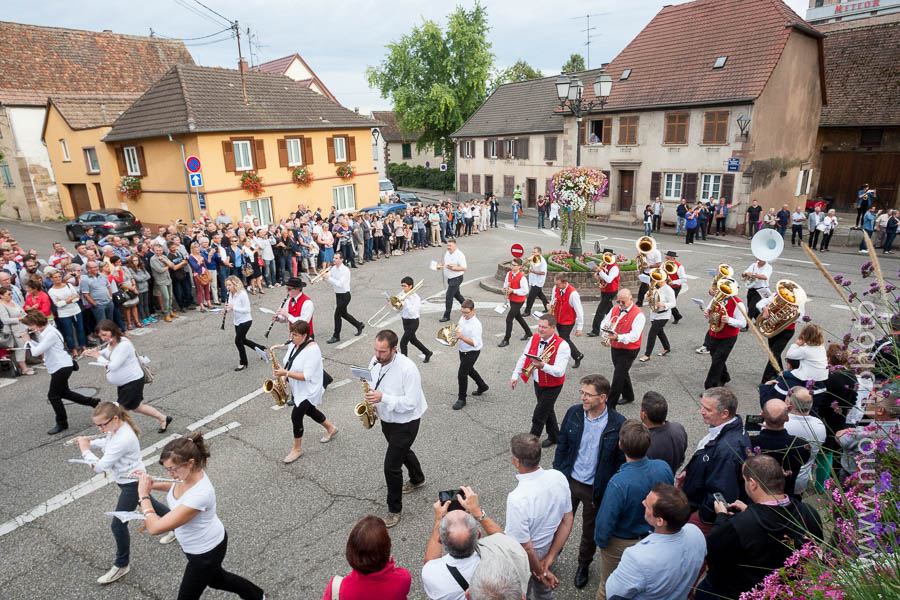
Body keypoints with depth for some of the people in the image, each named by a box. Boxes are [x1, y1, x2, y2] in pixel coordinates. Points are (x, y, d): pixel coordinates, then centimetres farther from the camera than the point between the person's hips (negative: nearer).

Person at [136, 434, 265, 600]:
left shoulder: (200, 494, -40)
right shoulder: (190, 473, -15)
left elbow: (155, 528, -37)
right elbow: (180, 487, 13)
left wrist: (143, 494, -25)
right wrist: (152, 485, -4)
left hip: (206, 552, -9)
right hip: (207, 543, 9)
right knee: (215, 578, 31)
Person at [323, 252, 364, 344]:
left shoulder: (345, 270, -20)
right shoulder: (334, 268, 3)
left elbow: (340, 284, -28)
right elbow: (328, 277, 3)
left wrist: (329, 278, -31)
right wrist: (324, 276, -18)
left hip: (344, 295, -8)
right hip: (337, 295, 8)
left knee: (337, 315, -5)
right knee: (343, 314, 19)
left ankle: (336, 336, 9)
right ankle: (359, 325, 38)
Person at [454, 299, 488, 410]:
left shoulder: (476, 324, -27)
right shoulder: (462, 318, -3)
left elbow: (475, 343, -30)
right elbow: (459, 328, 16)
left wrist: (461, 337, -37)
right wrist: (455, 334, -5)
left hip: (472, 352, -9)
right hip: (462, 350, 9)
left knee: (462, 374, -6)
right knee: (469, 370, 27)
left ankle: (461, 399, 12)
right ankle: (482, 386, 51)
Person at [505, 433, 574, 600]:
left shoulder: (517, 499, -38)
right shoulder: (559, 477, -20)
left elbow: (525, 547, -27)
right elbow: (568, 521, -9)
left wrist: (541, 571, -10)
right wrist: (550, 557, -5)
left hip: (528, 560, -4)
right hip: (550, 550, 5)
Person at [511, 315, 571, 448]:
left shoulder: (562, 346, -25)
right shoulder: (534, 338, -6)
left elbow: (559, 371, -31)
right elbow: (523, 358, 2)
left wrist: (542, 365, -45)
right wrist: (515, 375, -1)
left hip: (552, 386, -6)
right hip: (538, 382, 6)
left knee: (538, 416, 0)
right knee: (547, 410, 24)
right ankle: (554, 436, 44)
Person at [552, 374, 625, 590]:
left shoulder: (618, 424, -20)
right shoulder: (573, 413, -11)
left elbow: (621, 461, -11)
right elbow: (562, 446, 1)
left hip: (596, 489, -2)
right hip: (569, 481, 2)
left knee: (590, 531, 20)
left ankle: (584, 565, 47)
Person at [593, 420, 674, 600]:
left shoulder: (618, 483, -40)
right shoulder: (664, 468, -23)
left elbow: (605, 521, -26)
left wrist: (600, 541, -5)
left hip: (621, 544, -5)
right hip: (653, 538, 5)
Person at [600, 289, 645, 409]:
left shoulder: (638, 315, -17)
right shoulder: (615, 309, 4)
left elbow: (634, 336, -26)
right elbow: (604, 323, 9)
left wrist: (618, 337, -40)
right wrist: (606, 327, -16)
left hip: (628, 351, -7)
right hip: (615, 348, 7)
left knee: (618, 377, -8)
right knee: (622, 373, 22)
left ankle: (610, 406, -3)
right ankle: (628, 396, 42)